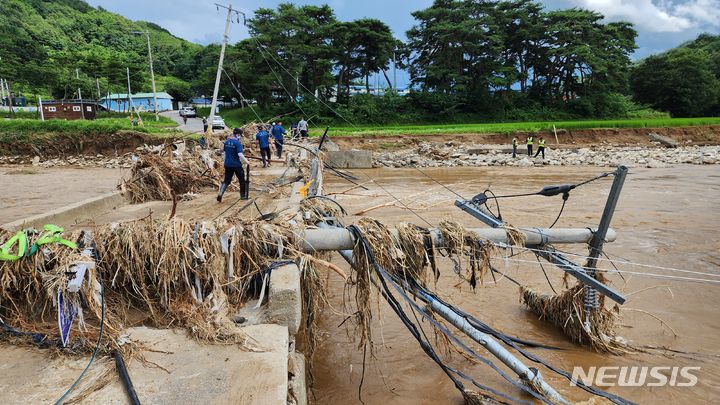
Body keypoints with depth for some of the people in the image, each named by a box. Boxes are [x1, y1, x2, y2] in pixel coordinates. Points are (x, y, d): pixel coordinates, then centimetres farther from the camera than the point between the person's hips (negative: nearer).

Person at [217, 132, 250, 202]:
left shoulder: (226, 142, 5)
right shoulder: (238, 143, -16)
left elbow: (224, 152, 14)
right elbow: (240, 154, -25)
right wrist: (246, 161, -13)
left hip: (228, 164, 6)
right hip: (236, 165, -5)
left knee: (226, 180, 11)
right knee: (242, 180, 13)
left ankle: (220, 193, -10)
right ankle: (243, 196, 22)